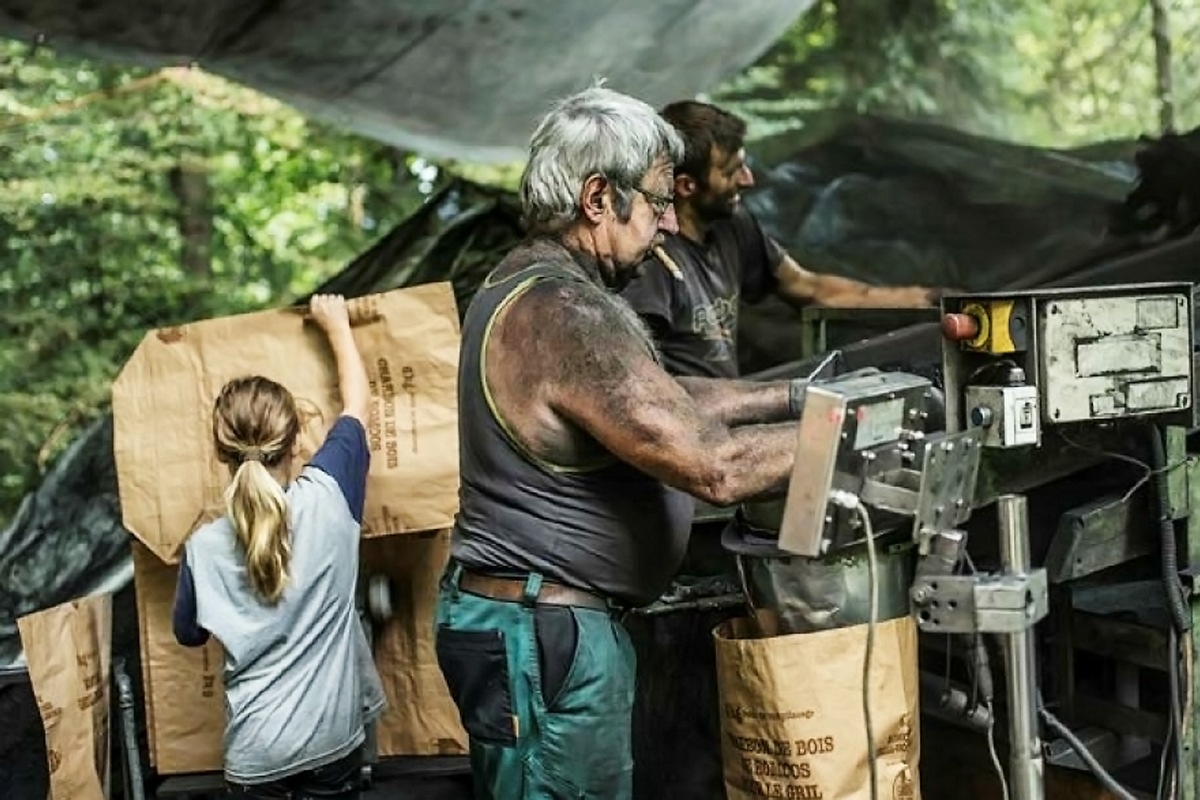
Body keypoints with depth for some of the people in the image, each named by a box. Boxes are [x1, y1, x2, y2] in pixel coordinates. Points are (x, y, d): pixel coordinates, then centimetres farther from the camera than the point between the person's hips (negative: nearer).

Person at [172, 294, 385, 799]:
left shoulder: (205, 547, -8)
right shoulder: (327, 497, -11)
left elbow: (189, 634, 11)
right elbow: (357, 404, 7)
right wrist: (336, 324, 20)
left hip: (257, 749, 0)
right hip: (332, 736, 1)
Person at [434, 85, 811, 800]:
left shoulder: (532, 286, 11)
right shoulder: (562, 314, -24)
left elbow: (668, 402, 20)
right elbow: (713, 465, -26)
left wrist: (795, 396, 13)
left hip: (542, 618, 11)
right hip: (543, 632, -11)